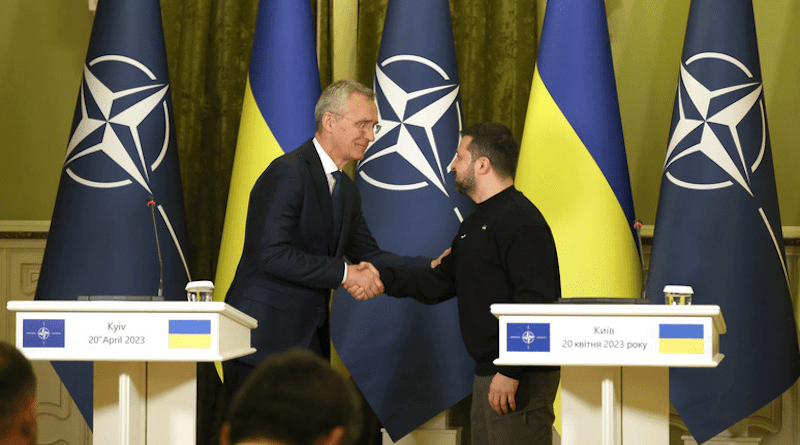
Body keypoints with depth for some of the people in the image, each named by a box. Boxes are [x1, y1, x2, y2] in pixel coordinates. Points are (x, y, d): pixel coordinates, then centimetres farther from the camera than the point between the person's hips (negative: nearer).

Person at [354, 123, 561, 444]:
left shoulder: (522, 222, -15)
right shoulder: (475, 224, 20)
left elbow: (535, 302, -23)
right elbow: (440, 282, 20)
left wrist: (511, 372, -25)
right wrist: (384, 279, 6)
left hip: (520, 380, -11)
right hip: (487, 372, 11)